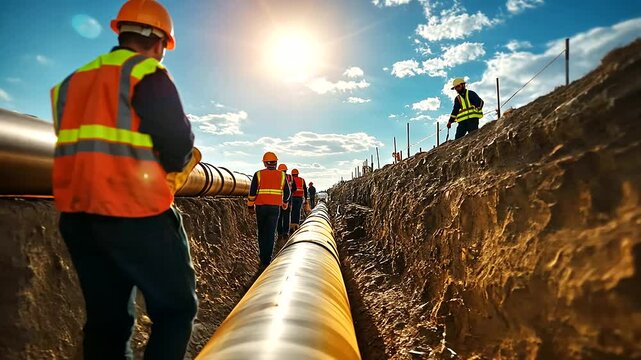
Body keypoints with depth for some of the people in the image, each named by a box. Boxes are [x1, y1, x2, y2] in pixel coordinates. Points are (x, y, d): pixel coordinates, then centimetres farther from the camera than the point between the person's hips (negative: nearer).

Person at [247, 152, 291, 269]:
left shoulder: (258, 174, -3)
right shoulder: (282, 175, 2)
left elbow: (252, 192, -5)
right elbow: (287, 192, 10)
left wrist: (250, 205, 9)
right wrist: (285, 203, 29)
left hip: (261, 207, 0)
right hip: (275, 208, 0)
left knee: (262, 233, 15)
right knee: (270, 234, 0)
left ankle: (263, 257, 24)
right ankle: (266, 261, -3)